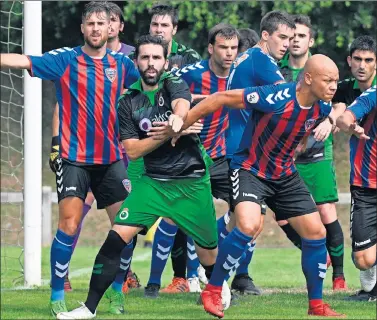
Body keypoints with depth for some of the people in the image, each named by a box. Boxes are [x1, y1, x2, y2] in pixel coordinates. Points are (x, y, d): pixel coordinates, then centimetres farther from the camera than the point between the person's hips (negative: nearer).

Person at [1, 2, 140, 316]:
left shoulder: (120, 63, 6)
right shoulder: (65, 59, -4)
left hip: (112, 158, 4)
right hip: (74, 158, -4)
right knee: (69, 225, -11)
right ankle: (57, 296, 0)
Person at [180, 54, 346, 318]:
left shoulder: (322, 106, -9)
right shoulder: (276, 98, -31)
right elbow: (221, 99, -23)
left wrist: (328, 122, 1)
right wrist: (179, 126, -18)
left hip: (285, 175, 7)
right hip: (250, 169, -7)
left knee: (316, 232, 4)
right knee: (249, 226, -29)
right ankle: (212, 291, -13)